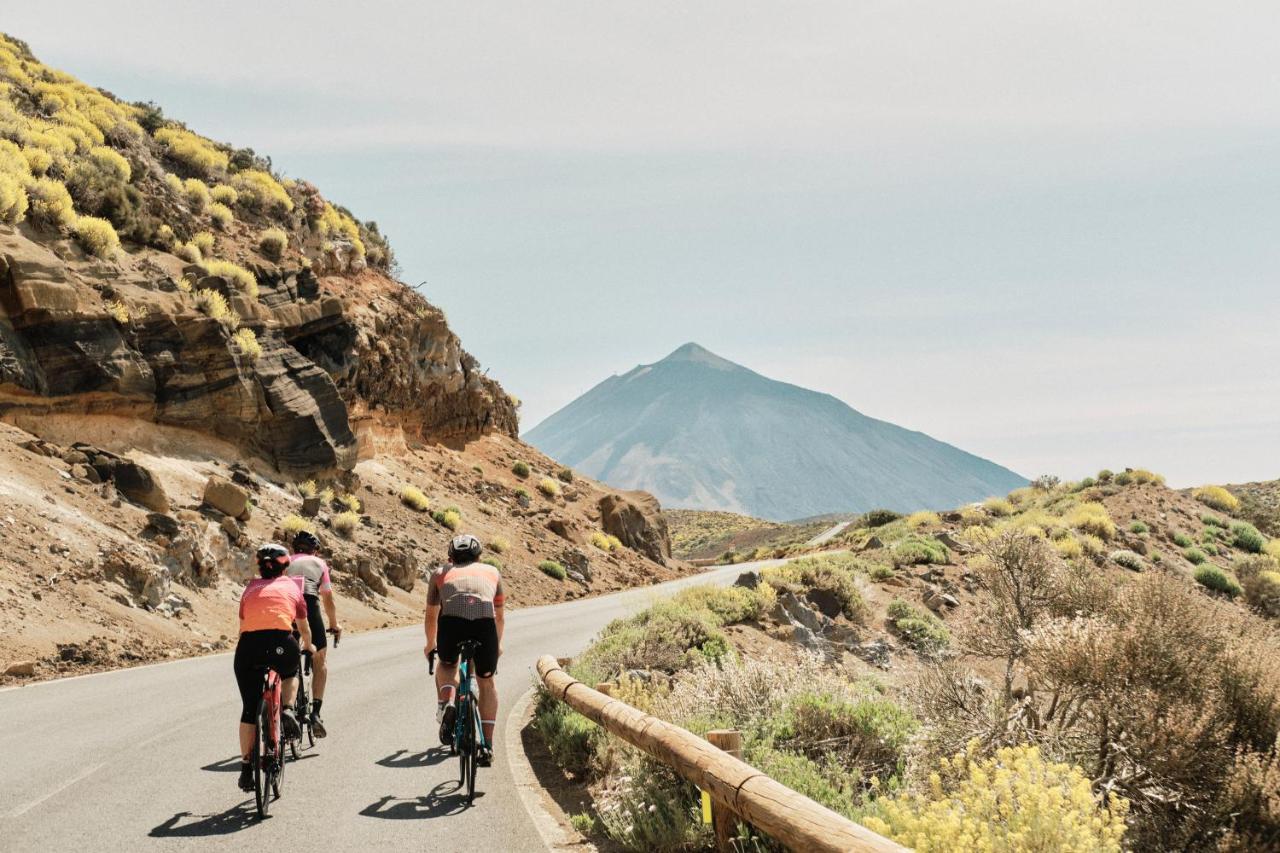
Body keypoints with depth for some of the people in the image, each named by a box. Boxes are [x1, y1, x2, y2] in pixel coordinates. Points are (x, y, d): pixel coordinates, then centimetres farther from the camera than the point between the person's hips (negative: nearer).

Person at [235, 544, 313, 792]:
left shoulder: (250, 589, 25)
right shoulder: (292, 586, 21)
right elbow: (304, 627, 33)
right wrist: (308, 646, 53)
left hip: (249, 644, 1)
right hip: (281, 643, -1)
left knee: (249, 710, 12)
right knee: (290, 673, 34)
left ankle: (246, 767, 10)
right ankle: (286, 711, 9)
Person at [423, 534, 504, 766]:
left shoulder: (441, 573, 31)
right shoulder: (492, 572, 33)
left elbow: (431, 616, 42)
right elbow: (499, 616, 45)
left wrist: (430, 645, 59)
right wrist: (498, 644, 62)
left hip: (451, 621, 0)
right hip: (484, 623, 0)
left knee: (447, 664, 31)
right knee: (486, 682, 21)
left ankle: (446, 702, 4)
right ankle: (487, 745, 12)